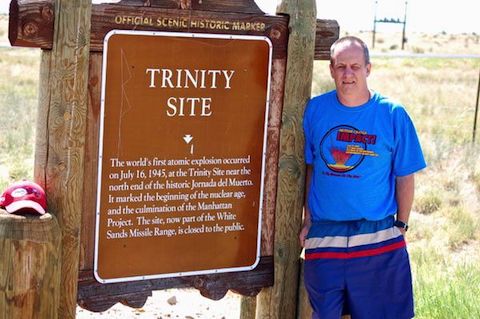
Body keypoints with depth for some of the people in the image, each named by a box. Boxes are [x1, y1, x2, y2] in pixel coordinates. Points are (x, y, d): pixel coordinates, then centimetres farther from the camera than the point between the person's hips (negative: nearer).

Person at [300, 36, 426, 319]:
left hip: (379, 241, -1)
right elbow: (307, 167, 9)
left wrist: (401, 227, 0)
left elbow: (405, 177, 1)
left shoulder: (393, 115, -5)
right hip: (324, 238, 2)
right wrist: (307, 220, 7)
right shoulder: (315, 109, 0)